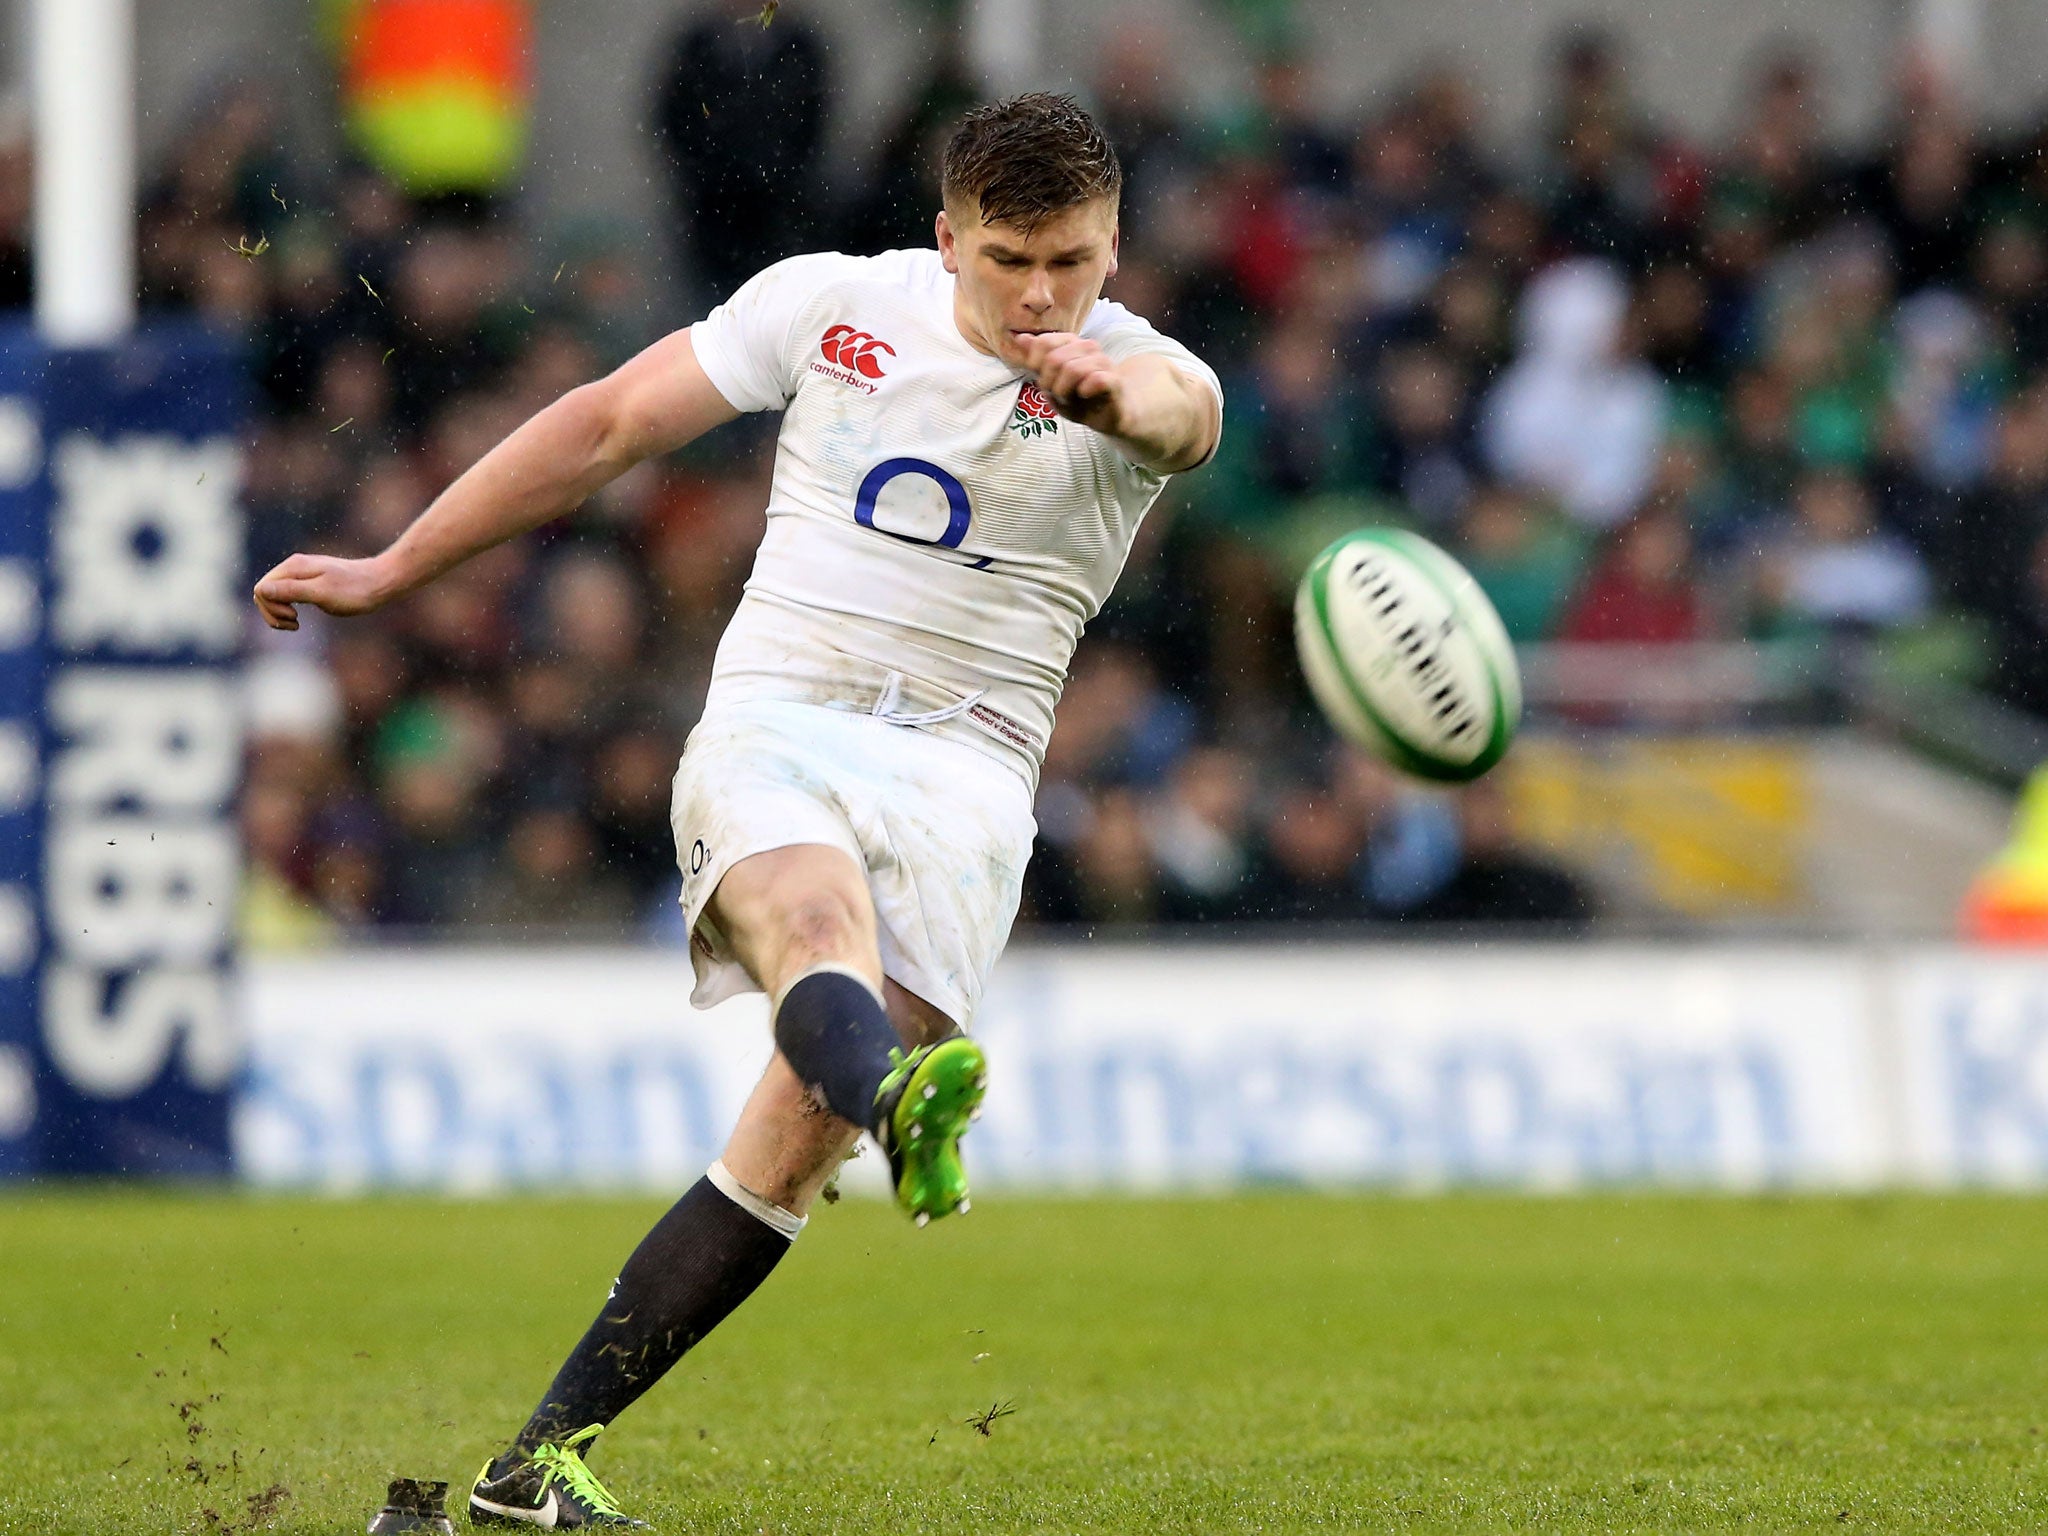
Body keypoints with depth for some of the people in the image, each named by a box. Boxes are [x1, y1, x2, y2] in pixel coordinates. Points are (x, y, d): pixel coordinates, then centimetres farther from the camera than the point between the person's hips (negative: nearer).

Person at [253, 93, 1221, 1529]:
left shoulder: (1138, 370, 0)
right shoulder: (831, 303, 5)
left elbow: (1183, 411, -26)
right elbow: (608, 425, 13)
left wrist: (1117, 389, -52)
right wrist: (388, 573, 15)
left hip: (964, 764, 0)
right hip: (774, 713, 0)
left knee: (799, 1130, -16)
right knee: (815, 917, -36)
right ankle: (902, 1097, -71)